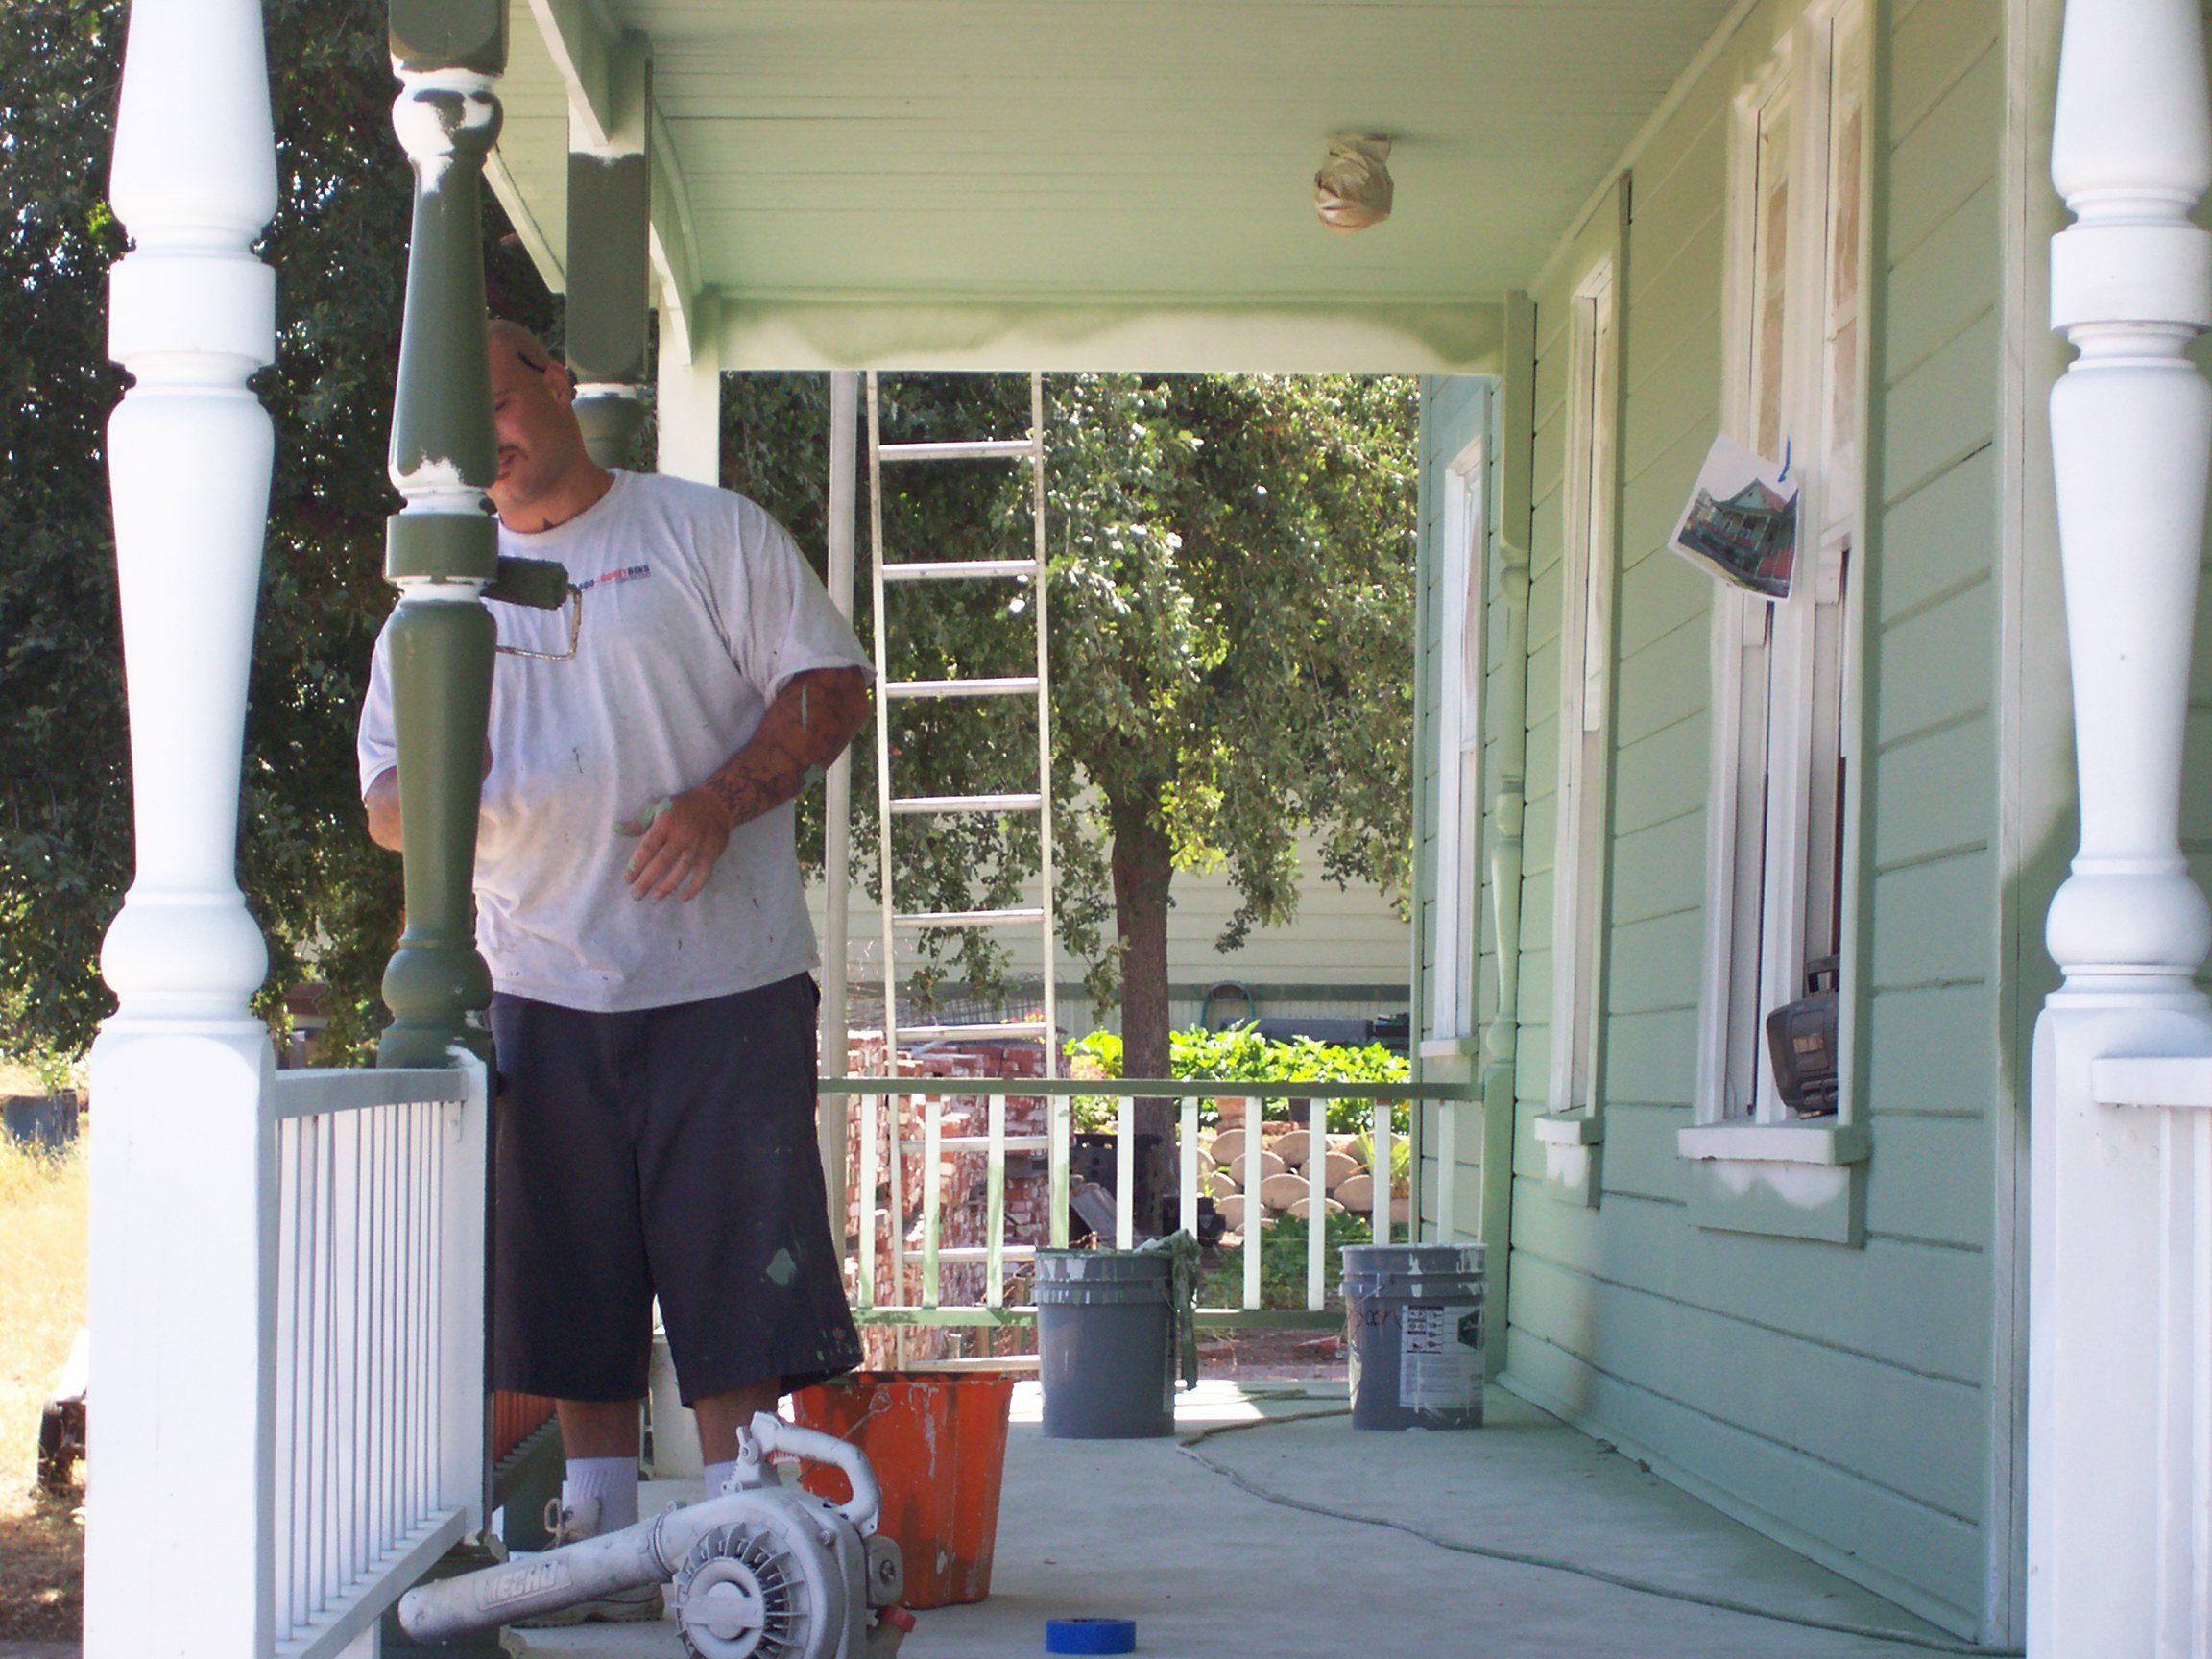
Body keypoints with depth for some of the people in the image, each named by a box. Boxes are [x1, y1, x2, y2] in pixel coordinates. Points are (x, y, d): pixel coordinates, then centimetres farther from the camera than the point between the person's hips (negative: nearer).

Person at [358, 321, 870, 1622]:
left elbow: (830, 686, 0)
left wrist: (719, 802, -15)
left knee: (740, 1265, -6)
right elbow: (385, 801, 15)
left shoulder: (707, 533, 5)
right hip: (539, 987, 4)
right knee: (574, 1271, 5)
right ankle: (603, 1544, 12)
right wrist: (425, 792, -10)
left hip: (725, 980, -4)